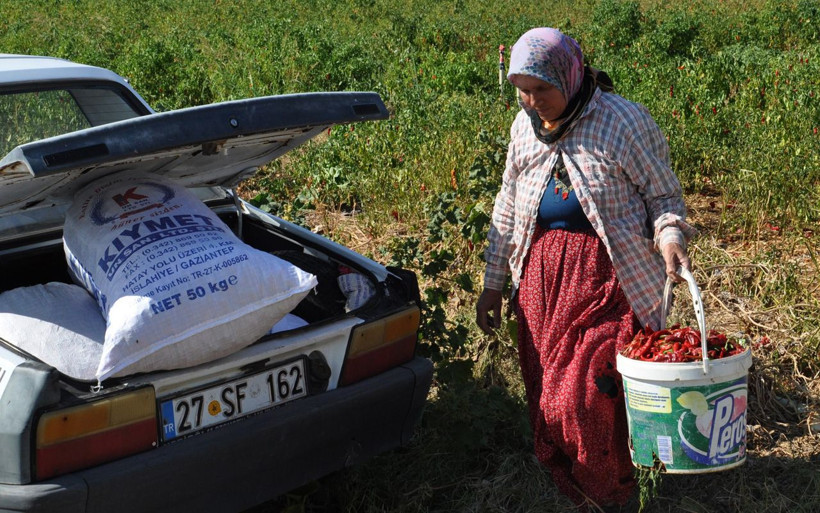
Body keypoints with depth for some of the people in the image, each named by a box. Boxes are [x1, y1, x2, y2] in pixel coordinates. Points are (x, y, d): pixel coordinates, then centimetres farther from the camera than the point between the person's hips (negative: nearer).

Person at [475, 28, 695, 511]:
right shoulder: (525, 126, 8)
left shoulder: (624, 122, -9)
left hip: (607, 274, -5)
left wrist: (670, 234, -24)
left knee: (588, 394, -9)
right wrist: (493, 283, 17)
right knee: (545, 390, 8)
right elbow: (509, 206, 17)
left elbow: (664, 194, -1)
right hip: (541, 268, 6)